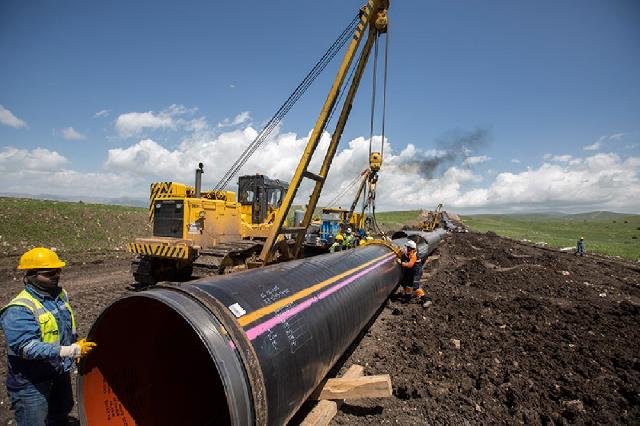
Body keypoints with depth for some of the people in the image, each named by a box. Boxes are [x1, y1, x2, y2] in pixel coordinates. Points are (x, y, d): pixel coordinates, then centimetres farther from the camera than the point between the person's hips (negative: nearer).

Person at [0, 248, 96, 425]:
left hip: (61, 373, 8)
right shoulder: (19, 310, -26)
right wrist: (72, 350, -38)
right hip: (31, 383, -7)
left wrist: (77, 344, 12)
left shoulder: (60, 294, -1)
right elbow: (27, 347, -33)